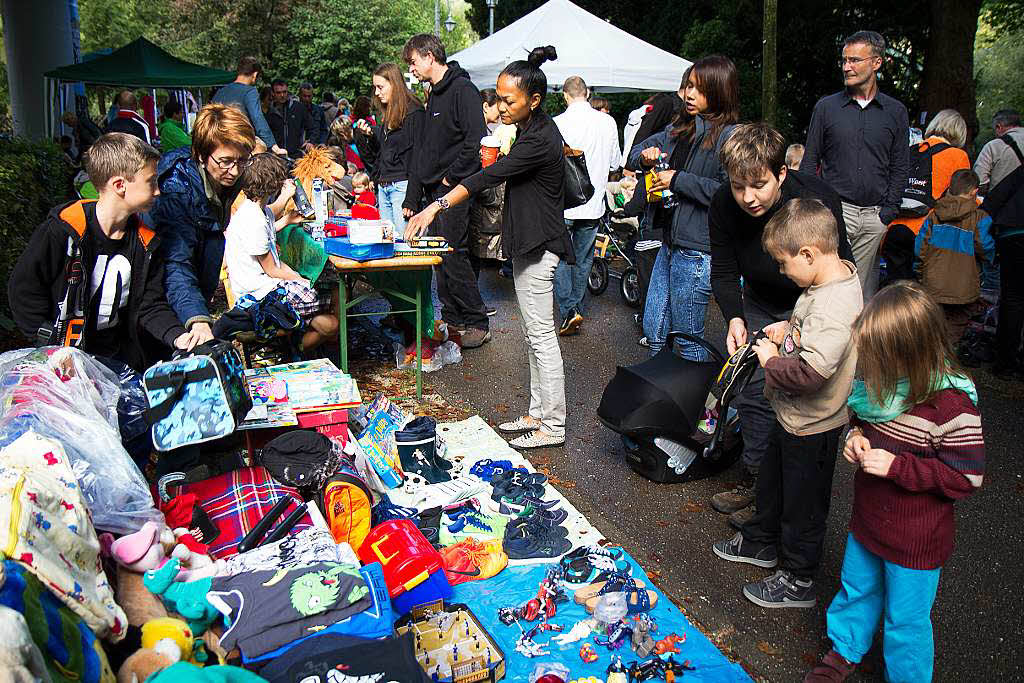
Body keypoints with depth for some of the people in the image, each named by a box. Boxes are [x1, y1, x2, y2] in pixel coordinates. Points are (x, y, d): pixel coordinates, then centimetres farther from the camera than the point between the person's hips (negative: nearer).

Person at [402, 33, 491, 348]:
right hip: (435, 189, 9)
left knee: (453, 255, -9)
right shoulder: (434, 95, 19)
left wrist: (451, 176, -15)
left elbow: (475, 140, -21)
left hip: (454, 190, -9)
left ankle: (477, 323, 1)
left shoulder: (462, 89, -10)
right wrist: (412, 198, 18)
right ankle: (452, 319, 20)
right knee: (441, 256, 11)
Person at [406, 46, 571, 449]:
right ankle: (538, 412, 25)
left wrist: (437, 206, -27)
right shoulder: (529, 130, 12)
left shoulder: (540, 139, -20)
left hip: (539, 246, -10)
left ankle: (553, 426, 4)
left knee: (541, 336, -5)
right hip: (527, 242, 10)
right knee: (533, 334, 15)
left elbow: (489, 177, -26)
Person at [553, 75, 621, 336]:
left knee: (559, 258, 6)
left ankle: (568, 311, -5)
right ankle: (577, 308, 24)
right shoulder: (608, 122, -2)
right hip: (593, 203, 3)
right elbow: (614, 163, 8)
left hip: (562, 203, -3)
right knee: (583, 258, 15)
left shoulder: (557, 123, -13)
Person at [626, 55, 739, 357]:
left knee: (688, 340, 4)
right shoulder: (680, 127, 12)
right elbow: (635, 153, 24)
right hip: (669, 243, 8)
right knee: (654, 332, 16)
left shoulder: (729, 136, -11)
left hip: (696, 251, -8)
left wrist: (678, 180, -16)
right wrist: (645, 157, 0)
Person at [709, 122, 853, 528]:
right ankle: (753, 482, 28)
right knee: (753, 394, 9)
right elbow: (723, 272, -9)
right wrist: (734, 318, -27)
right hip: (760, 305, 5)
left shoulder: (816, 204, -31)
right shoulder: (724, 206, -19)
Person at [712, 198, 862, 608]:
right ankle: (762, 542, 51)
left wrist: (771, 361, -22)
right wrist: (789, 327, 1)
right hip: (793, 414, 10)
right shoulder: (836, 275, -2)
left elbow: (810, 372, -39)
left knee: (802, 502, 10)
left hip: (812, 425, -10)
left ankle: (798, 581, 30)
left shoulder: (834, 309, -33)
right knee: (772, 479, 28)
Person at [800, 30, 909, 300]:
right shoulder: (826, 107, 5)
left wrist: (889, 212, 1)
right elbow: (810, 162, 7)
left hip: (875, 217, 2)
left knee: (864, 293, 7)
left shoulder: (895, 111, 8)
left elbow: (899, 168, 10)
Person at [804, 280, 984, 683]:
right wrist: (856, 435, -10)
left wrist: (897, 466, -28)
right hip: (868, 520, 7)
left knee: (905, 619, 13)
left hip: (915, 542, -6)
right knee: (856, 589, 27)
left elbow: (966, 478, -21)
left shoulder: (951, 406, -29)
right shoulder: (880, 382, -9)